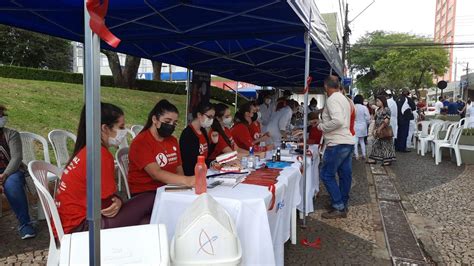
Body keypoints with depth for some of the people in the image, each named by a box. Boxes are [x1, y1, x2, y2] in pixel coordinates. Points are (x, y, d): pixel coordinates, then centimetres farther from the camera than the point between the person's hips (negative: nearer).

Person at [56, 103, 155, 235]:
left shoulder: (86, 151, 7)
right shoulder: (100, 155, -22)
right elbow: (106, 205, -17)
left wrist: (117, 202, -13)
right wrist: (118, 202, 3)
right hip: (79, 227, -9)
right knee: (151, 200, -8)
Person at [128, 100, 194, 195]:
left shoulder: (173, 140, 13)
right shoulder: (140, 143, -11)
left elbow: (179, 169, 11)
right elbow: (156, 174, -23)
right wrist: (186, 180, -36)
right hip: (145, 193, -6)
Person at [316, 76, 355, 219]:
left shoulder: (332, 99, -13)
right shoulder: (344, 98, 17)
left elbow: (337, 121, -26)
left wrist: (321, 126, -12)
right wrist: (325, 121, 24)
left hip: (337, 144, -10)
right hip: (348, 142, 10)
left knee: (327, 175, -2)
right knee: (345, 174, 12)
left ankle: (338, 207, 2)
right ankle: (343, 206, 22)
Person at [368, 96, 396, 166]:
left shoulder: (386, 109, -10)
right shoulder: (378, 110, 14)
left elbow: (386, 121, -17)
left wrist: (380, 128, -16)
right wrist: (374, 129, 11)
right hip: (378, 131, 8)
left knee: (385, 145, -3)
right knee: (375, 144, 9)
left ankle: (387, 160, 3)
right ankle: (373, 159, 15)